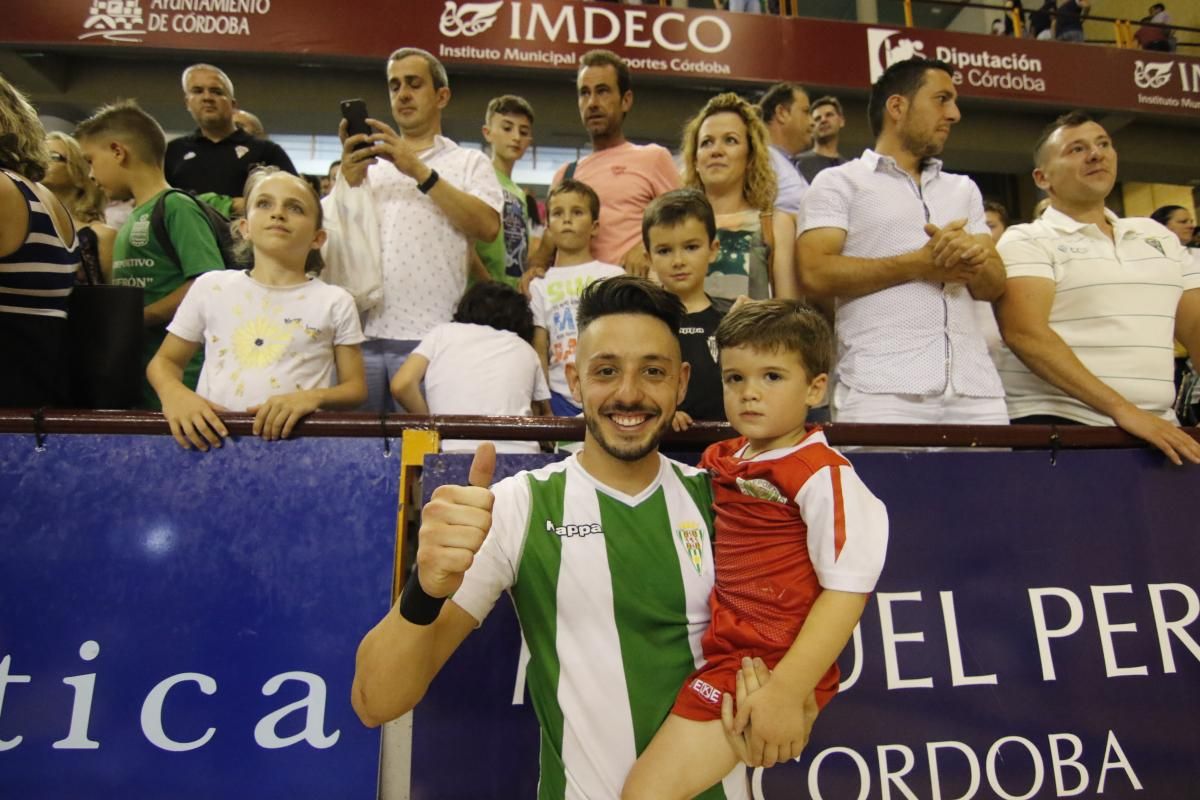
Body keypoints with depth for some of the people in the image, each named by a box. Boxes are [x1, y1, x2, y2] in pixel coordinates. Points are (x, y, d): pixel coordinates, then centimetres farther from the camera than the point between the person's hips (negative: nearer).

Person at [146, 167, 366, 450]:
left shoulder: (334, 301, 5)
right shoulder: (210, 287, 10)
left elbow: (356, 387, 6)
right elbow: (164, 361, 17)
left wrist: (314, 397, -15)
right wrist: (174, 393, -5)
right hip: (212, 435, 3)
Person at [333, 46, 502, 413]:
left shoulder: (469, 162, 12)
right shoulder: (366, 164, 20)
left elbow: (487, 227, -7)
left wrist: (420, 171, -10)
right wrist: (348, 176, -6)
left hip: (430, 339, -2)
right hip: (361, 334, 3)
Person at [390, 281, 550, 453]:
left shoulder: (443, 333, 15)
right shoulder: (526, 350, 20)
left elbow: (401, 385, 4)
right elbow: (544, 412, 25)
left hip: (454, 451, -1)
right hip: (519, 455, 2)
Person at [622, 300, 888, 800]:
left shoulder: (823, 474, -15)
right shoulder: (724, 460, 7)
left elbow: (847, 589, -18)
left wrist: (784, 693, -22)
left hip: (771, 663, -8)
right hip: (724, 647, 8)